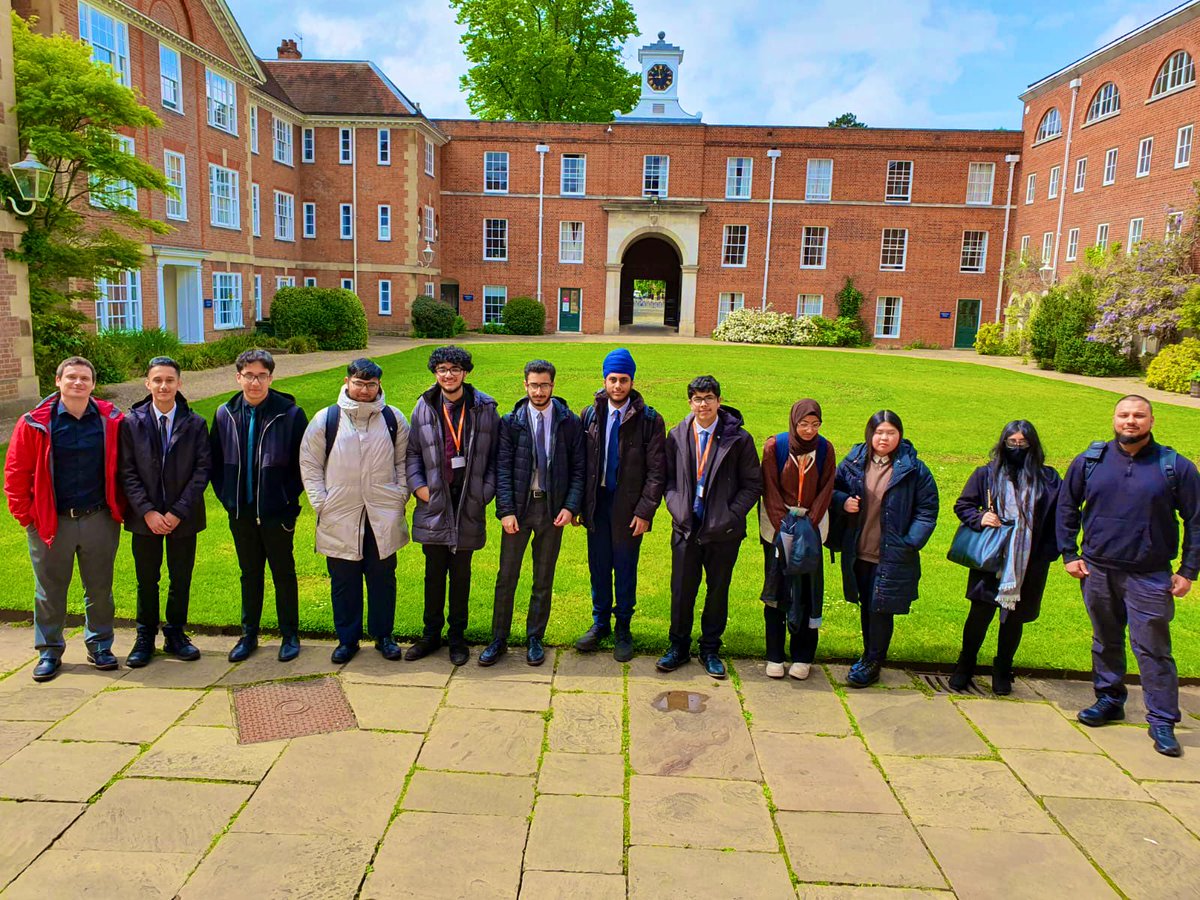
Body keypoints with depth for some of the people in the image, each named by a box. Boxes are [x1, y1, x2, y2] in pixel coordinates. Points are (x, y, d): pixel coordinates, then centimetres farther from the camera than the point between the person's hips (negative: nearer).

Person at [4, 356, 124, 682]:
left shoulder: (111, 420, -1)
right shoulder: (35, 423, -5)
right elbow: (15, 473, -1)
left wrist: (117, 508, 4)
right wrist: (26, 516, -3)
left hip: (99, 520, 1)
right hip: (51, 522, -1)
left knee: (100, 588, 11)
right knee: (50, 591, 10)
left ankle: (100, 645, 26)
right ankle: (49, 651, 25)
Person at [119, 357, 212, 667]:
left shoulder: (195, 423, -3)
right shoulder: (131, 423, -2)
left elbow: (203, 469, -6)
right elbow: (128, 472, -4)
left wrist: (179, 512, -12)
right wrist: (147, 512, -13)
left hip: (183, 517, 0)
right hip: (145, 517, 0)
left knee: (181, 580, 10)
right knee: (146, 580, 10)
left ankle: (175, 635, 25)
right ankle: (145, 637, 25)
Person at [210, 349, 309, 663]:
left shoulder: (290, 414, -10)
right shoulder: (225, 414, 1)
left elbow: (303, 462, -6)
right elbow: (215, 461, 10)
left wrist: (288, 499, -9)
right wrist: (225, 496, 2)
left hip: (277, 512, -3)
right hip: (241, 512, 3)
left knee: (284, 573, 9)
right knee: (249, 575, 16)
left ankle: (289, 635, 22)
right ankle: (249, 635, 28)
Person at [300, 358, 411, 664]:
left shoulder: (394, 419, 3)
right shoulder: (325, 419, 0)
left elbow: (403, 461, 10)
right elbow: (309, 463, 4)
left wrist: (401, 496, 2)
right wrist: (320, 502, -2)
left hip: (383, 516, 1)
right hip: (339, 518, -1)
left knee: (383, 578, 10)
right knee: (343, 581, 8)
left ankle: (383, 636, 25)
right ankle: (347, 639, 23)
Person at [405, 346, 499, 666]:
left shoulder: (484, 408, -2)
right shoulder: (424, 407, 3)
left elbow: (495, 454, 2)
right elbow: (412, 451, 9)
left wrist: (486, 491, -5)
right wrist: (418, 485, -2)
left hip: (468, 505, -1)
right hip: (433, 503, 1)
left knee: (461, 574, 10)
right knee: (434, 573, 11)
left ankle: (457, 636, 24)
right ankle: (431, 633, 26)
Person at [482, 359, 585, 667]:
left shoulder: (570, 422, -1)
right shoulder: (511, 422, -1)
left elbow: (578, 468, 0)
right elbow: (503, 468, -3)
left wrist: (571, 506, -10)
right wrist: (505, 510, -11)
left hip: (553, 507, 0)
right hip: (519, 505, 0)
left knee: (544, 579, 10)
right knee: (506, 576, 5)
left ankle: (535, 639, 25)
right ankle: (498, 639, 19)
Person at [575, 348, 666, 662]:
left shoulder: (649, 420, -7)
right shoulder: (590, 415, 3)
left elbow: (657, 471, -7)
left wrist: (645, 511, -13)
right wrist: (577, 503, 0)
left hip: (628, 505, -3)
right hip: (597, 501, 3)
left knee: (625, 569, 8)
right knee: (598, 567, 12)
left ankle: (623, 629, 25)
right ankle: (600, 623, 31)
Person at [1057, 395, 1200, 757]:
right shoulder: (1089, 461, 1)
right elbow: (1066, 507, 11)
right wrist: (1069, 554, 5)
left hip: (1150, 577, -2)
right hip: (1098, 571, 3)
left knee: (1153, 649, 0)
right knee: (1105, 642, 16)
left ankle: (1162, 723, 11)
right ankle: (1109, 700, 32)